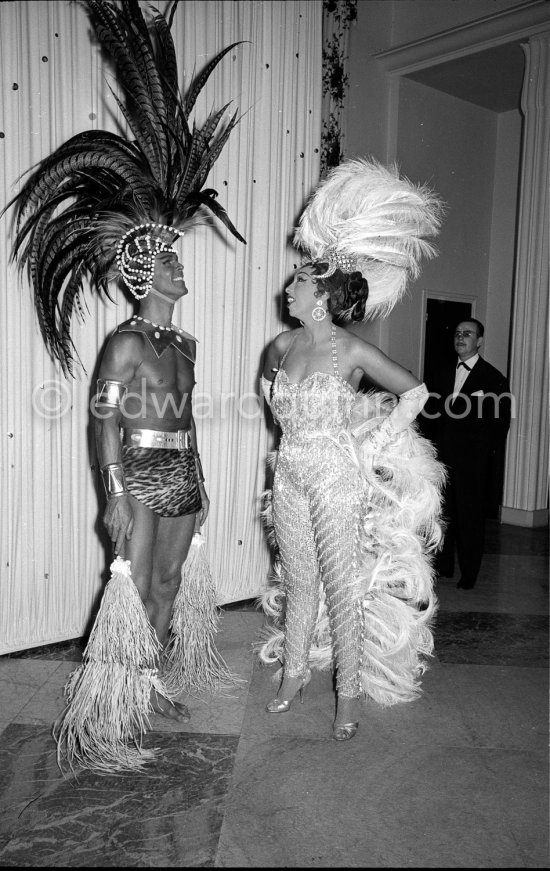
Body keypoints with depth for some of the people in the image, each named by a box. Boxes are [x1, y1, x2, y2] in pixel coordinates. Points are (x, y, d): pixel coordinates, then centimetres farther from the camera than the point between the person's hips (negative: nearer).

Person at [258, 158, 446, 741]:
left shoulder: (352, 351, -13)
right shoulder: (282, 345, 2)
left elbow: (415, 392, -7)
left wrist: (379, 443, -6)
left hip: (338, 480, -5)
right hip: (290, 478, 5)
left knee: (343, 588, 4)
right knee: (298, 582, 16)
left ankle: (349, 694, 19)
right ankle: (293, 675, 32)